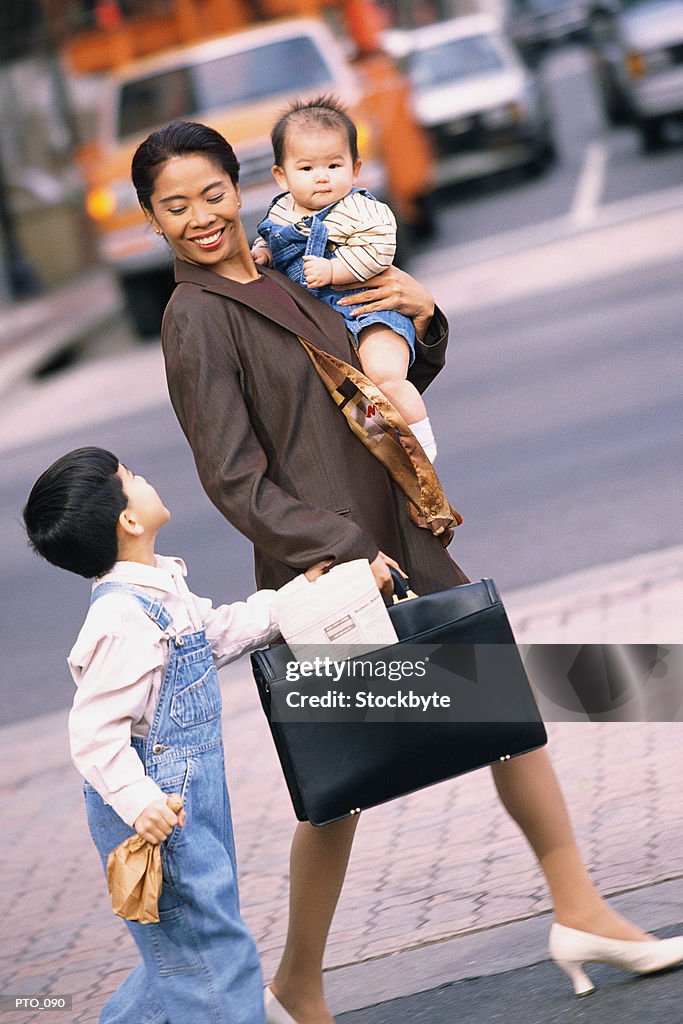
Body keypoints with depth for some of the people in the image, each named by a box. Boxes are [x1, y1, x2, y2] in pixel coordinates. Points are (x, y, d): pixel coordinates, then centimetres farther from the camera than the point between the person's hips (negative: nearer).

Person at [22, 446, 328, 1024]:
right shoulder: (123, 618, -24)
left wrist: (294, 597, 24)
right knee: (215, 960, -3)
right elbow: (94, 730, -26)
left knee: (184, 952, 21)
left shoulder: (159, 587, 7)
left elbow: (216, 631, 23)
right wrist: (135, 800, -34)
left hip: (195, 795, 10)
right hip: (161, 813, -10)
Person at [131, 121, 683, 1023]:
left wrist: (423, 318, 0)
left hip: (393, 538, 8)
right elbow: (232, 478, -18)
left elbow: (398, 385, 21)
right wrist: (341, 549, -23)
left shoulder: (286, 280, 11)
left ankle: (582, 914, 21)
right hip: (323, 567, -8)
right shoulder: (197, 316, -12)